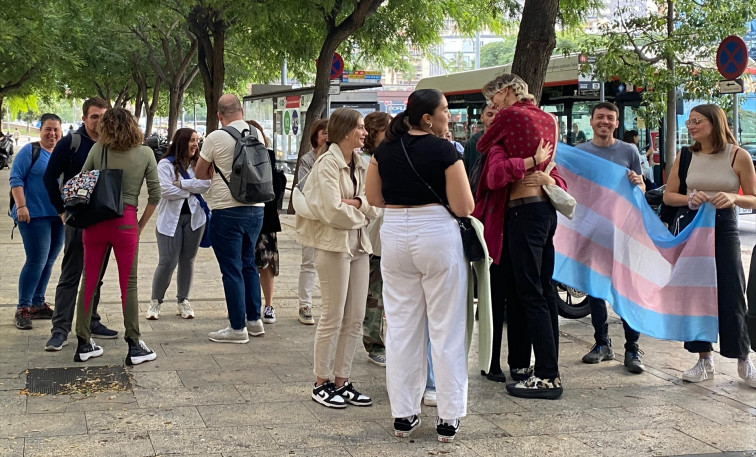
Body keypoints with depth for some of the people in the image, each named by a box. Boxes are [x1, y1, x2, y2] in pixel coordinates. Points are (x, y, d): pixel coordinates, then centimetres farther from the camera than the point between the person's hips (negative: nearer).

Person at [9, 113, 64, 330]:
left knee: (48, 262, 10)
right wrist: (21, 206, -18)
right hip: (35, 215, -6)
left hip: (59, 216, 6)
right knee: (36, 261, -10)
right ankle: (22, 309, -3)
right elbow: (16, 179, -9)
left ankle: (37, 305, 21)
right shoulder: (30, 151, -4)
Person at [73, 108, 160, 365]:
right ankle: (134, 346, 6)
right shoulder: (145, 153, 1)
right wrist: (141, 225, 8)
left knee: (89, 282, 11)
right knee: (128, 285, 4)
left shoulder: (98, 149, 3)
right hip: (125, 221, -2)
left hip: (94, 220, 2)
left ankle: (84, 344, 16)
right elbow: (155, 195, 0)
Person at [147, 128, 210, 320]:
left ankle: (183, 301, 20)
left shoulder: (197, 164, 9)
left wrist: (182, 184, -14)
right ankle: (155, 301, 9)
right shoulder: (165, 164, -5)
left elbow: (205, 184, -6)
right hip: (170, 219, -4)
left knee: (187, 260, 9)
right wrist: (190, 191, -7)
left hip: (194, 218, 4)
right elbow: (164, 190, -17)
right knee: (167, 262, -7)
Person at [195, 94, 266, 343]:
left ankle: (238, 328, 6)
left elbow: (199, 173, 1)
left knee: (232, 270, 1)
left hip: (227, 212, -6)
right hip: (256, 208, 6)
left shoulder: (216, 138, -10)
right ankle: (254, 320, 25)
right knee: (249, 265, 18)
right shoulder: (257, 134, 5)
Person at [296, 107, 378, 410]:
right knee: (333, 316, -2)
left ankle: (342, 381, 16)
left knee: (355, 318, 7)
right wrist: (360, 213, -2)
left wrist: (356, 203, -12)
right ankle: (321, 383, 9)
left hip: (358, 243, 8)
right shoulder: (328, 164, -11)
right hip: (334, 244, -8)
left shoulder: (359, 164, 13)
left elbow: (374, 207, 6)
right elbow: (333, 211, -18)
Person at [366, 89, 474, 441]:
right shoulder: (444, 150, -11)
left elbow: (373, 198, 12)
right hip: (437, 236, -5)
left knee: (401, 327, 11)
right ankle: (448, 418, 8)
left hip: (394, 236, 5)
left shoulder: (384, 150, 4)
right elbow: (464, 207, -11)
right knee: (446, 330, 4)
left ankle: (403, 415, 17)